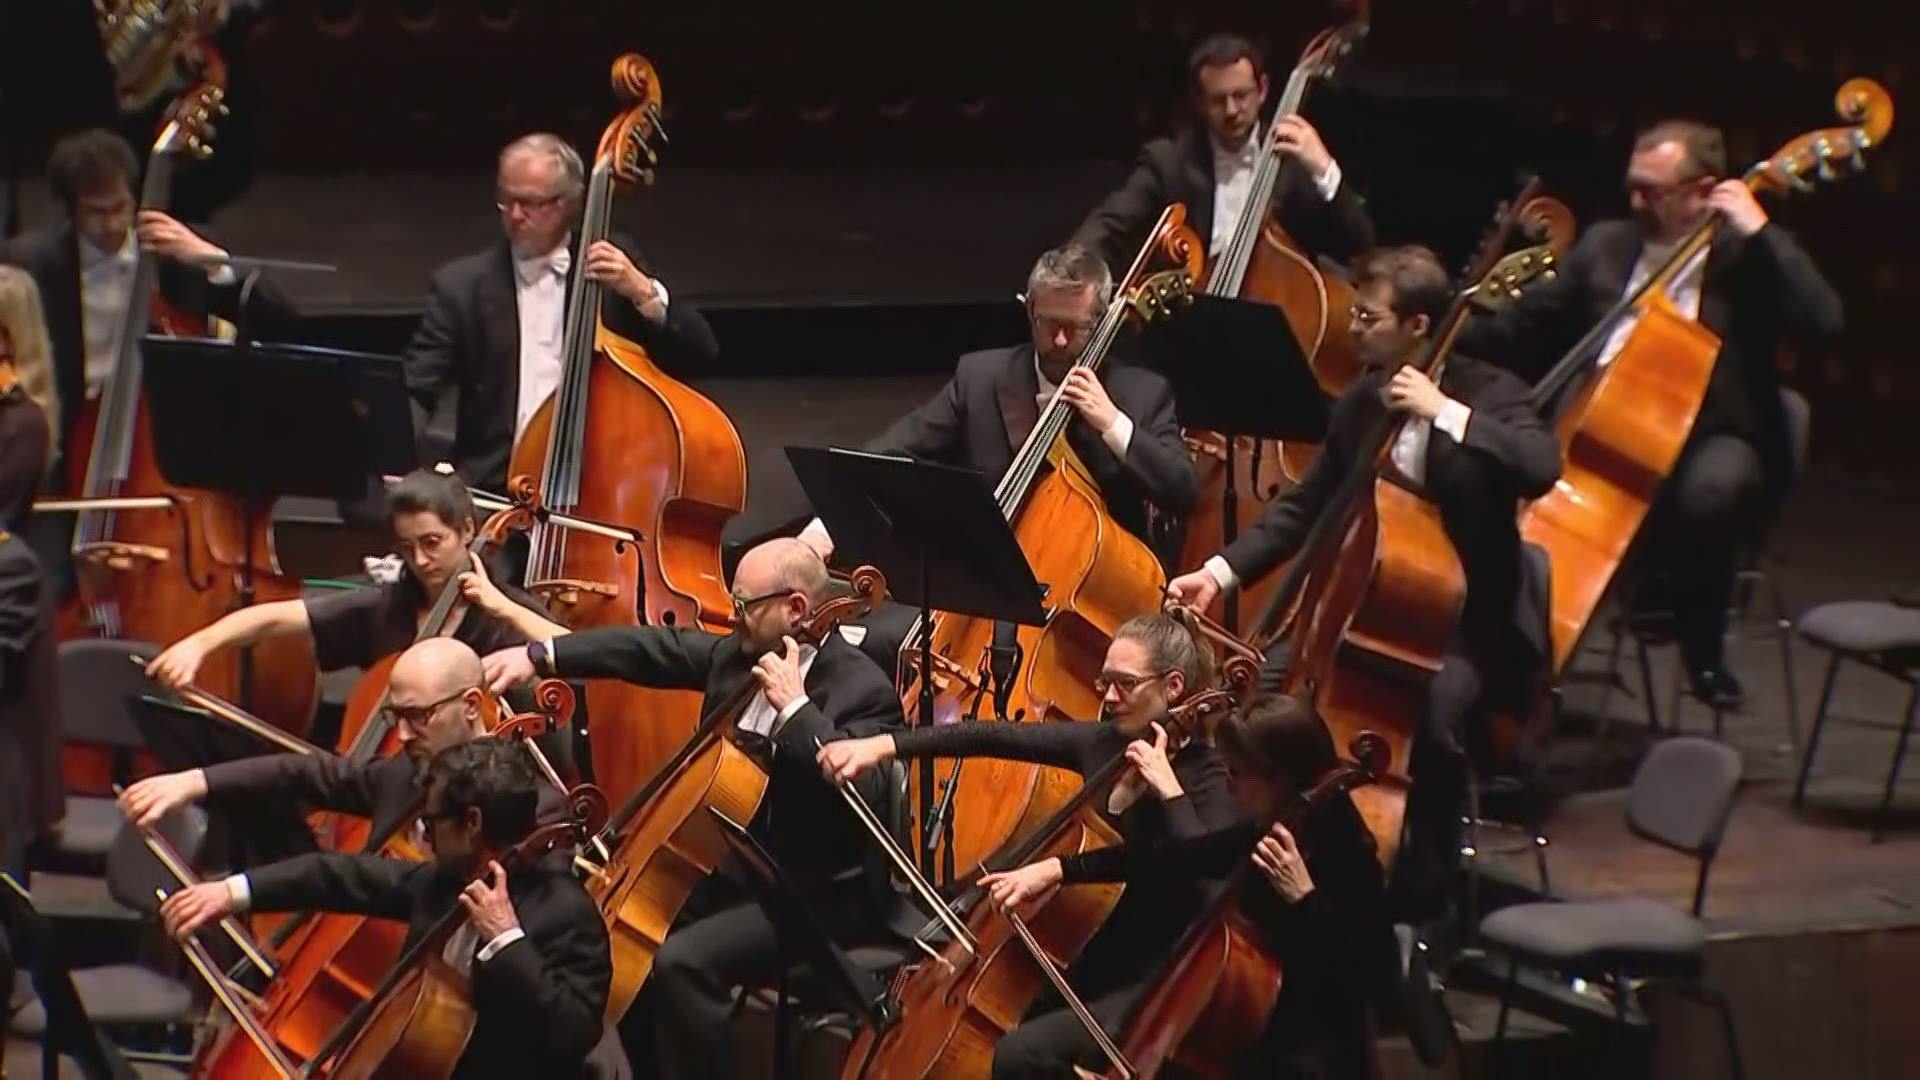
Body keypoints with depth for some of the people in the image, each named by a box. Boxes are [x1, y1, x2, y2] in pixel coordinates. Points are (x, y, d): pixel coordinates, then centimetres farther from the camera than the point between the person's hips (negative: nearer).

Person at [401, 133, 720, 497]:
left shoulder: (615, 266, 8)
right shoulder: (463, 285, 6)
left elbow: (700, 350, 3)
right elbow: (415, 389, 2)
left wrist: (644, 293, -14)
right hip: (497, 491, 0)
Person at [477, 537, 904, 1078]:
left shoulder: (863, 687, -19)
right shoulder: (738, 654, 4)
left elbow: (859, 788, -33)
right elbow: (655, 648, 6)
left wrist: (794, 706, -30)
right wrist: (538, 656, -1)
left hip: (816, 896, -9)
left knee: (681, 960, -26)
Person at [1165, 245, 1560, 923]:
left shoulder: (1488, 393, -11)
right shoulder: (1361, 403, 7)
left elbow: (1541, 468, -31)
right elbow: (1305, 507, 14)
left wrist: (1447, 413, -32)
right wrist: (1223, 570, 2)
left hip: (1474, 627, -6)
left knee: (1436, 709, -35)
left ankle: (1420, 896, -22)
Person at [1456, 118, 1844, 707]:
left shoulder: (1747, 256, 0)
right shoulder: (1605, 246, 13)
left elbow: (1823, 322, -17)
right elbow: (1526, 327, 18)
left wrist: (1759, 232, -18)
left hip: (1708, 442, -5)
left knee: (1709, 488, -40)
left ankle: (1702, 651, -15)